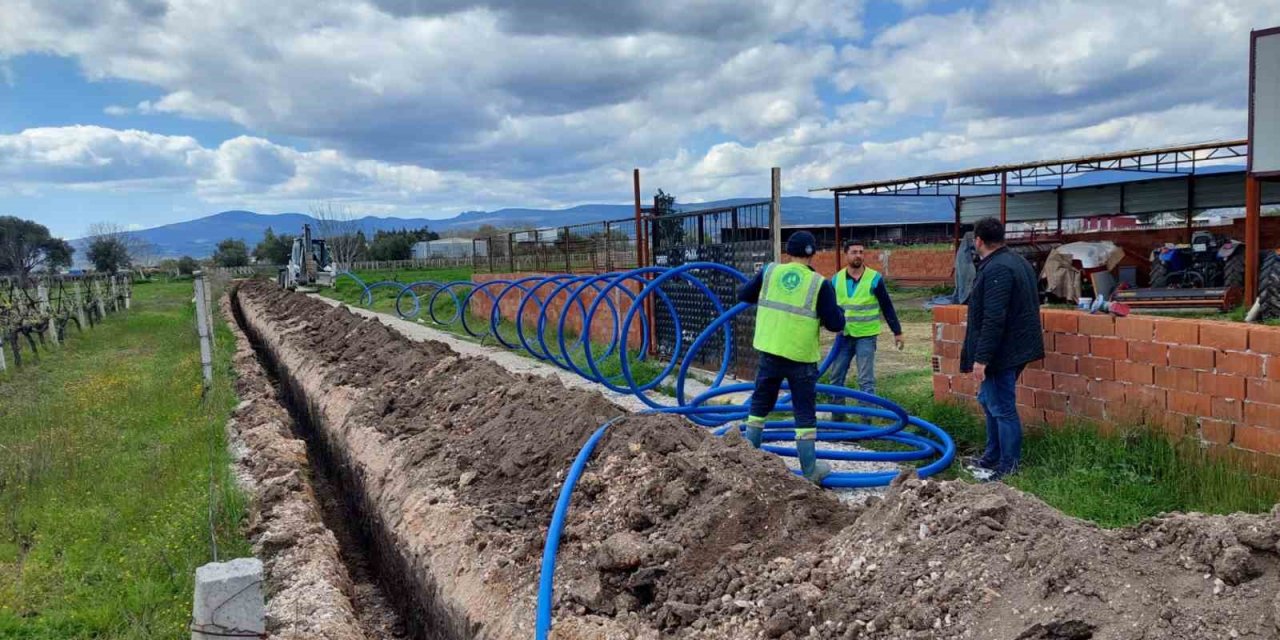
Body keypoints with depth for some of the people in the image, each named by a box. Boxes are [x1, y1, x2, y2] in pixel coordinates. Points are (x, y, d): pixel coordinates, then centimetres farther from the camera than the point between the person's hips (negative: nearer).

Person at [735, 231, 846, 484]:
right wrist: (837, 311, 12)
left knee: (760, 404, 19)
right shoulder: (819, 284, -8)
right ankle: (810, 470, 14)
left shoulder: (770, 271, 0)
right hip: (801, 357, -3)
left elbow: (743, 295, 12)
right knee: (805, 413, 7)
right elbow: (836, 324, -9)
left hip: (770, 352, 3)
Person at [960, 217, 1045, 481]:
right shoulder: (1016, 261, 13)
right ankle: (993, 457, 31)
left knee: (1002, 408, -3)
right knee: (989, 400, 21)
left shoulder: (996, 269, -21)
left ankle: (1009, 468, 5)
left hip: (1003, 352, -11)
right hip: (1014, 348, 11)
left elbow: (994, 319, -26)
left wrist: (981, 357, -23)